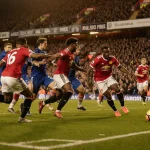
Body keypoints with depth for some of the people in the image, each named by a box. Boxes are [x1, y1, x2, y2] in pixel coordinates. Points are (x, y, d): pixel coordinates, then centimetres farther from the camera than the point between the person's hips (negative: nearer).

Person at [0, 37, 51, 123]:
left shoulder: (10, 52, 24)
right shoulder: (24, 50, 4)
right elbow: (36, 56, -11)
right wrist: (50, 56, -4)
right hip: (13, 77, -7)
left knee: (7, 99, 21)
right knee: (29, 95, 10)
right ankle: (22, 117, 8)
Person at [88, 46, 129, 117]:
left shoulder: (112, 58, -11)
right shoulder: (98, 59, -23)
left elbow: (120, 67, 0)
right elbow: (91, 70, -16)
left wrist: (128, 73, -11)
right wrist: (90, 80, -20)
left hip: (108, 77, 3)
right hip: (99, 80, -3)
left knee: (117, 88, -18)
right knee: (108, 95, -8)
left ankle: (123, 106, -1)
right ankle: (115, 111, 11)